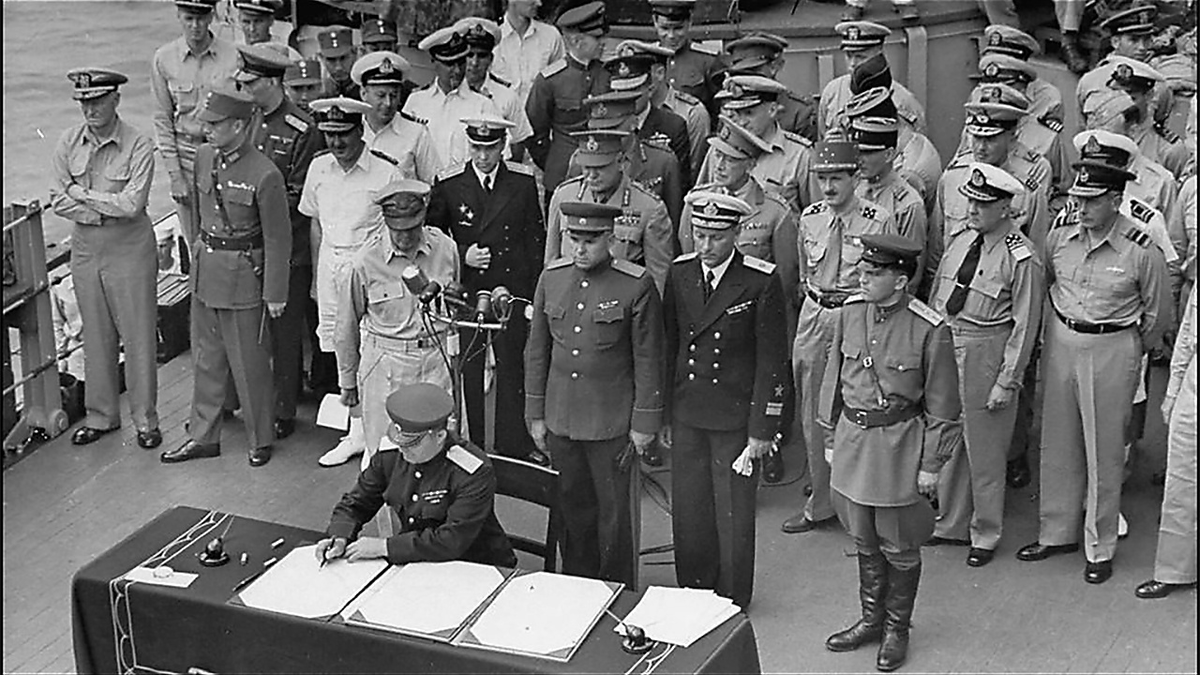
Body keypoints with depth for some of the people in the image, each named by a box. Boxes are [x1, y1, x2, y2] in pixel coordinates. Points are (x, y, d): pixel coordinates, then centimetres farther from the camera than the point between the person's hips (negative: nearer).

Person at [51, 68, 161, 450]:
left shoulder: (138, 146, -14)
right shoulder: (68, 143, 0)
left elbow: (132, 204, -22)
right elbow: (59, 201, -2)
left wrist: (82, 194, -12)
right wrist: (104, 211, -14)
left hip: (129, 249, -4)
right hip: (85, 247, 4)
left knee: (138, 336, 3)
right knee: (96, 336, 14)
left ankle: (145, 420, 14)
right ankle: (101, 415, 27)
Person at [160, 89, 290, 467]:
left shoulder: (264, 175, -20)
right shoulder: (204, 156, 0)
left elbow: (278, 239, -14)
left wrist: (275, 294, -11)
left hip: (242, 275, -7)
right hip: (204, 270, 7)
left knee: (249, 363, 5)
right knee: (206, 359, 15)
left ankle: (260, 440, 22)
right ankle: (203, 437, 27)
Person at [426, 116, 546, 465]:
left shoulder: (524, 181, 0)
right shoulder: (448, 184, -2)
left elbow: (535, 239, 7)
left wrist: (534, 290, 3)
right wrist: (462, 256, -10)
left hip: (512, 289, 0)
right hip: (464, 291, 0)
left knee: (512, 364, 3)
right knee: (467, 367, 3)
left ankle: (514, 441, 15)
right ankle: (469, 441, 15)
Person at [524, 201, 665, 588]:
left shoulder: (636, 286, -10)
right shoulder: (552, 278, 3)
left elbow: (648, 360, -6)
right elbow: (536, 351, 9)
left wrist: (645, 423, -6)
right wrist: (535, 414, 9)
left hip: (611, 422, -4)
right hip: (560, 420, 4)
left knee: (612, 511, 6)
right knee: (573, 508, 14)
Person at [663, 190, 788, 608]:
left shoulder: (762, 282, -12)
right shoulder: (680, 273, 1)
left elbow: (772, 361, -8)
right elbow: (668, 346, 9)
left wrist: (762, 430, -9)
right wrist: (660, 415, 8)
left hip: (735, 417, -4)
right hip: (685, 416, 4)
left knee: (733, 514, 6)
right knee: (688, 512, 11)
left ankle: (732, 604, 23)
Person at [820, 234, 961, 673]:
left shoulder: (929, 330, -17)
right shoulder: (851, 313, -3)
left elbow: (942, 406, -10)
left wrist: (931, 465, -8)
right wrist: (831, 437, 12)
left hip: (898, 445, -5)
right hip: (852, 437, 5)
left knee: (899, 549, 10)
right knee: (864, 541, 18)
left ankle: (897, 630, 29)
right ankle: (871, 621, 36)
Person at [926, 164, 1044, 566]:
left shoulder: (1021, 258, -15)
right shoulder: (960, 241, 5)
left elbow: (1024, 326, -13)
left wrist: (1007, 382, -13)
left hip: (986, 350, -6)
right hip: (944, 341, 6)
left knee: (984, 447, 7)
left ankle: (985, 535, 24)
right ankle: (951, 524, 34)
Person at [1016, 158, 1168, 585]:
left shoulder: (1140, 249, -17)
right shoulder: (1060, 232, -6)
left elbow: (1154, 310, -1)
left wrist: (1136, 351, 10)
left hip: (1113, 350, -4)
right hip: (1061, 340, 4)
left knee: (1104, 451, 6)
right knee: (1057, 443, 14)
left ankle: (1100, 548, 20)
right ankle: (1057, 532, 31)